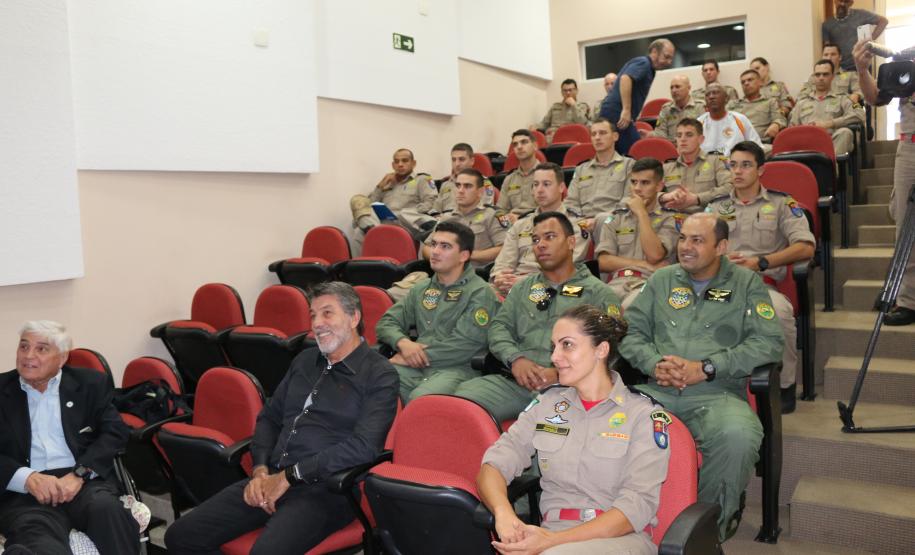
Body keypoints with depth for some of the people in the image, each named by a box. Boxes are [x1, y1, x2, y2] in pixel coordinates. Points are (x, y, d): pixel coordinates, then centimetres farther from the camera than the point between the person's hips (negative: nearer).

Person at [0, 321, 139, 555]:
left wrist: (79, 474, -11)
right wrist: (27, 477, -13)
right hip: (24, 492, -1)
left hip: (86, 481, 2)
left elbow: (115, 432, 4)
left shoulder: (90, 383, 14)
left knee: (105, 507, -32)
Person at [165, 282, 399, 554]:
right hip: (272, 479, 7)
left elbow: (363, 447, -16)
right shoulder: (304, 360, 18)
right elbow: (268, 418, 21)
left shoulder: (380, 375, -5)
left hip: (325, 488, -7)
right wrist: (260, 470, 2)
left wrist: (289, 476, -13)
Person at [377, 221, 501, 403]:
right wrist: (403, 342, -4)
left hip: (457, 368, -4)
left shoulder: (480, 293, 2)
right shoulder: (421, 289, 22)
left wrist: (421, 355, -9)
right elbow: (386, 323, 18)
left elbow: (464, 345, -9)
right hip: (414, 366, 5)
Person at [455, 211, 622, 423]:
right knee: (463, 398, -22)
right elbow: (499, 326, 16)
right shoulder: (522, 288, 26)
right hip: (517, 381, 4)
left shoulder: (599, 293, 10)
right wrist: (515, 358, -6)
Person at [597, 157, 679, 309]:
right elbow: (603, 262, 9)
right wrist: (644, 265, 0)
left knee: (626, 312, -35)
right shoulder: (615, 217, 20)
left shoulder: (669, 218, 12)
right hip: (617, 282, 2)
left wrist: (641, 213, 1)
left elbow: (654, 255, -5)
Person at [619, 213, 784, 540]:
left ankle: (711, 523, -7)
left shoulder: (746, 283, 11)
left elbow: (768, 342, -2)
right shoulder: (661, 280, 19)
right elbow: (631, 331, 14)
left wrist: (705, 369, -11)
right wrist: (655, 364, -7)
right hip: (657, 391, 2)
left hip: (718, 393, -2)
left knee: (738, 435, -36)